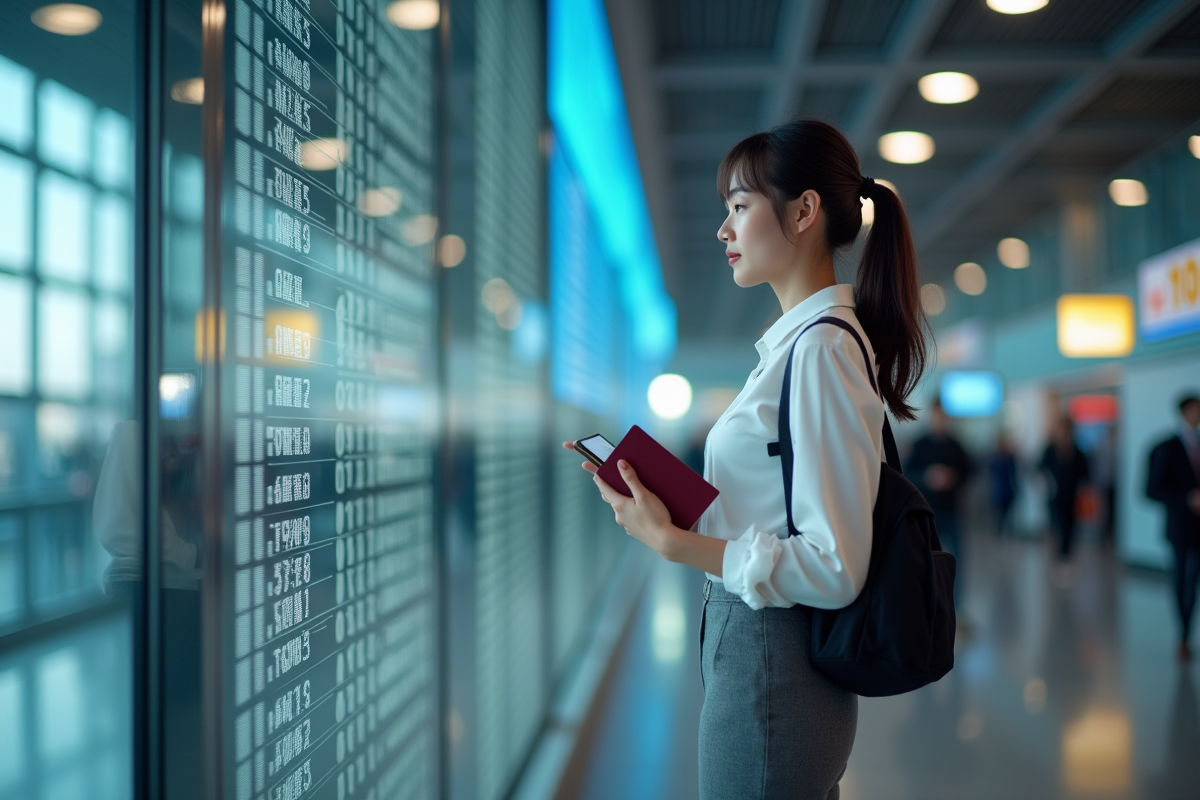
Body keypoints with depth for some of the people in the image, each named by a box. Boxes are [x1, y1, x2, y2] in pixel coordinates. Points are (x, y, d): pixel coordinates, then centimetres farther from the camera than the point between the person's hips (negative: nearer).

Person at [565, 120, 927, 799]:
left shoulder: (822, 347, -18)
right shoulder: (800, 340, 11)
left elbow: (834, 569, -22)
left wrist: (671, 542, -21)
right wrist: (666, 503, 5)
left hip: (770, 677, -9)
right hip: (765, 659, 9)